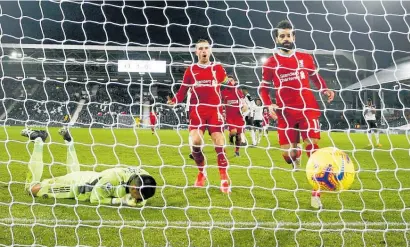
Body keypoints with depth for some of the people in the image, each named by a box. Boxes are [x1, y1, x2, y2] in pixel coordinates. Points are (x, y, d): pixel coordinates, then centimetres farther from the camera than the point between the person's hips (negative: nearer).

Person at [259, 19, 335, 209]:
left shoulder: (305, 58, 8)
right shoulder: (271, 63, 4)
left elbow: (315, 76, 22)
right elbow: (263, 87, 10)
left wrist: (324, 90, 3)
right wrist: (269, 105, -8)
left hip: (308, 109, 0)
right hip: (285, 113, 0)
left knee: (312, 147, -12)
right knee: (287, 154, 0)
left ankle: (316, 193, -5)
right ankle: (295, 158, 43)